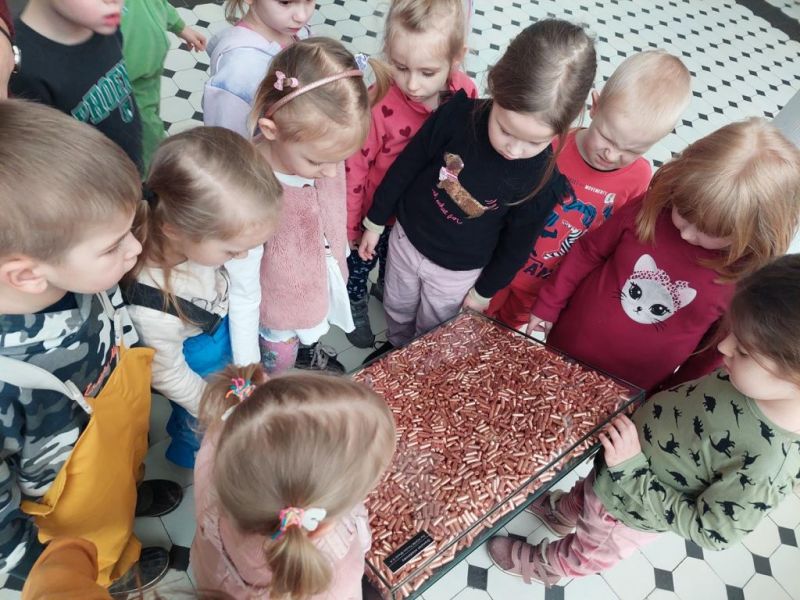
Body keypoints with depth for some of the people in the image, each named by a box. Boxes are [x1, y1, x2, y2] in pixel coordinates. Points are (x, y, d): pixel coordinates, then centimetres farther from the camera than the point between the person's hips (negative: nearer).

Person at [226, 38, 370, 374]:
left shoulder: (319, 147, -23)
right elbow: (243, 296, -28)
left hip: (324, 284, 6)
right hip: (280, 313, -5)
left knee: (311, 335, 37)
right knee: (280, 369, 25)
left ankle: (309, 355, 70)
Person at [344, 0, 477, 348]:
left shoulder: (466, 94, -22)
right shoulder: (378, 105, -34)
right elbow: (353, 169, -23)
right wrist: (349, 226, -12)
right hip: (377, 210, -4)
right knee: (361, 259, 24)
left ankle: (386, 287, 63)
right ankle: (356, 303, 54)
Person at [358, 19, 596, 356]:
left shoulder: (543, 181, -28)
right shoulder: (457, 114, -28)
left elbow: (517, 245, -12)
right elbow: (406, 167, -12)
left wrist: (484, 291, 1)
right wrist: (375, 221, -1)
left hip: (458, 271, -2)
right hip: (407, 238, 2)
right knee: (397, 309, 29)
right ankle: (397, 346, 62)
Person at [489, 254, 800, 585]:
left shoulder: (766, 467, -39)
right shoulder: (750, 377, -22)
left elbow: (710, 533, -26)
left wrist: (631, 470, -31)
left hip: (630, 508, -5)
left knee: (588, 553, 27)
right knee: (584, 493, 36)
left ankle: (540, 567, 57)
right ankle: (563, 511, 68)